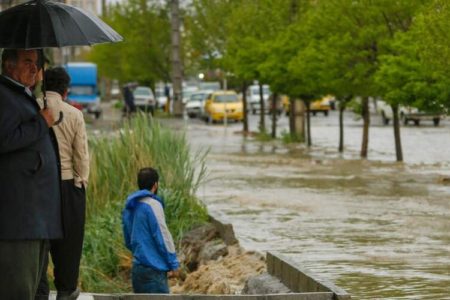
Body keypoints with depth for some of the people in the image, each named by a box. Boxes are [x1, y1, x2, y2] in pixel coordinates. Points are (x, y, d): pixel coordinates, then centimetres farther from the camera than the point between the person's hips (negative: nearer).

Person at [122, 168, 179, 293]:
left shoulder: (129, 207, 11)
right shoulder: (152, 205, -14)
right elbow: (163, 236, -15)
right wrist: (174, 263, -7)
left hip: (137, 266, 9)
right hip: (153, 268, -9)